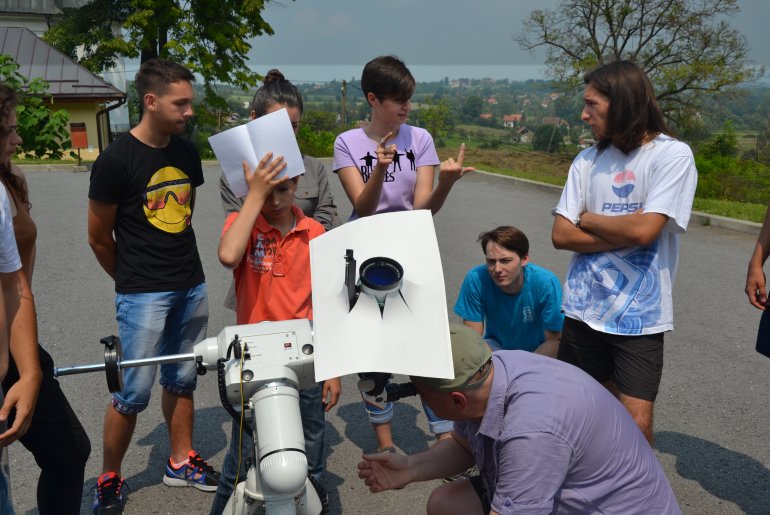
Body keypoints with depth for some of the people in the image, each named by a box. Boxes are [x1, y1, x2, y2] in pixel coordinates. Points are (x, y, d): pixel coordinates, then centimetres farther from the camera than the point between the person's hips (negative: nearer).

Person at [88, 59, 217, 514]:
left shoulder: (187, 152, 4)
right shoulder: (116, 160, -13)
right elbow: (99, 238, -4)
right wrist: (133, 280, 7)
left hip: (192, 287, 5)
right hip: (143, 297, -5)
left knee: (181, 381, 16)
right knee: (133, 394, 2)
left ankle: (181, 461, 33)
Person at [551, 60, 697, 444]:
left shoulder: (673, 155, -8)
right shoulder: (588, 160, 5)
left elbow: (644, 230, -19)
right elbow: (561, 235, -1)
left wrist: (588, 218, -4)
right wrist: (626, 234, -11)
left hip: (639, 315, -4)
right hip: (583, 309, 4)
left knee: (636, 423, -5)